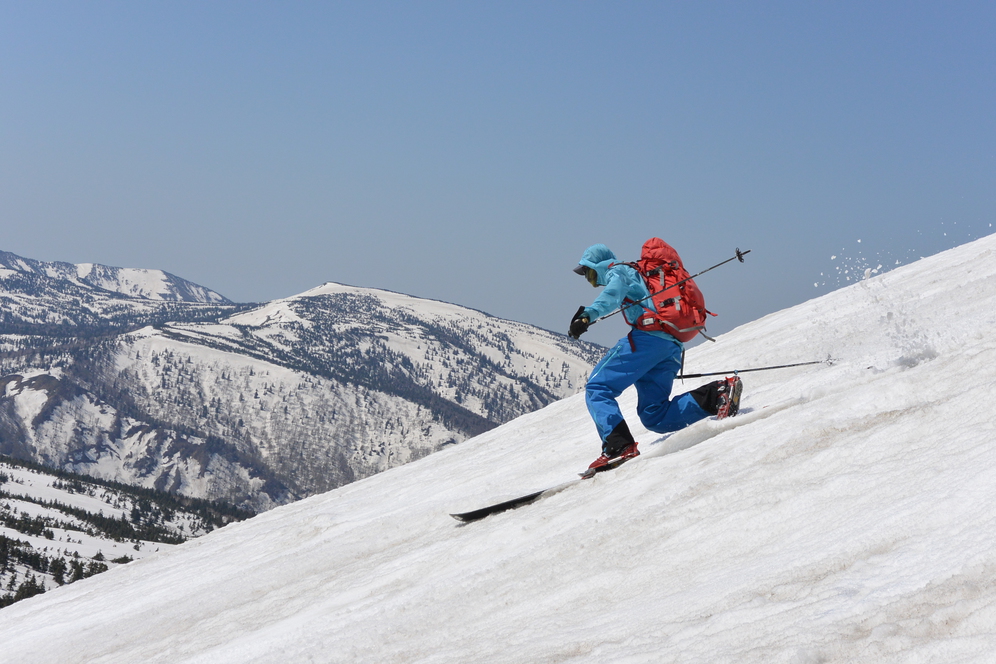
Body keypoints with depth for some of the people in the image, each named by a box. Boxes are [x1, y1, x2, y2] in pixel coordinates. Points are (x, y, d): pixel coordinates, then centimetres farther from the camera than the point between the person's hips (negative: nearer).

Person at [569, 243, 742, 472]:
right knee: (654, 417, 6)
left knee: (597, 388, -8)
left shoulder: (616, 271, 9)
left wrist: (588, 315, -30)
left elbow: (613, 294, -14)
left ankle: (619, 445, -28)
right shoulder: (636, 275, 36)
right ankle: (718, 394, -7)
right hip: (674, 345, 9)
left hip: (648, 336, -9)